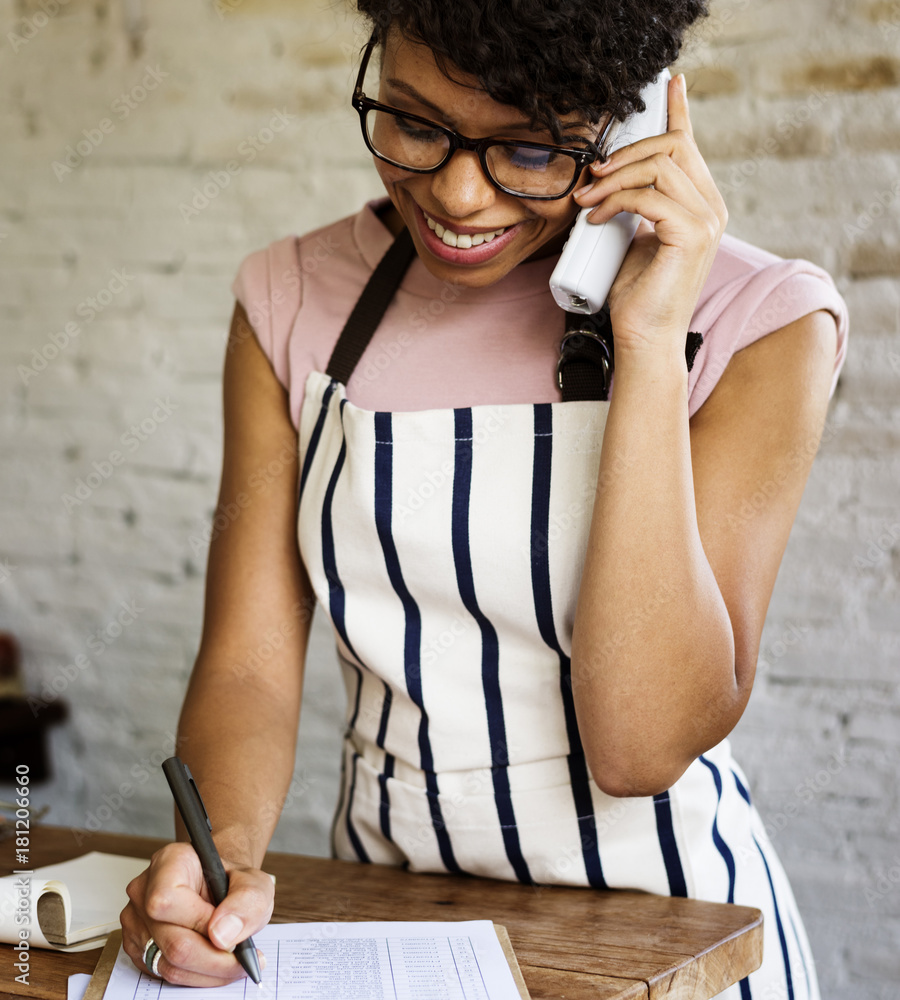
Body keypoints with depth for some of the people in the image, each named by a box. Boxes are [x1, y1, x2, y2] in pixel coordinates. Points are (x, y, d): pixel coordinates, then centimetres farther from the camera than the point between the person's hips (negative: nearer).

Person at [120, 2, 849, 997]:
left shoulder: (759, 318, -9)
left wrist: (650, 343, -19)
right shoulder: (294, 299, 2)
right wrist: (221, 855, -20)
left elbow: (643, 742, -16)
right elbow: (248, 665, -1)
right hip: (387, 916, 2)